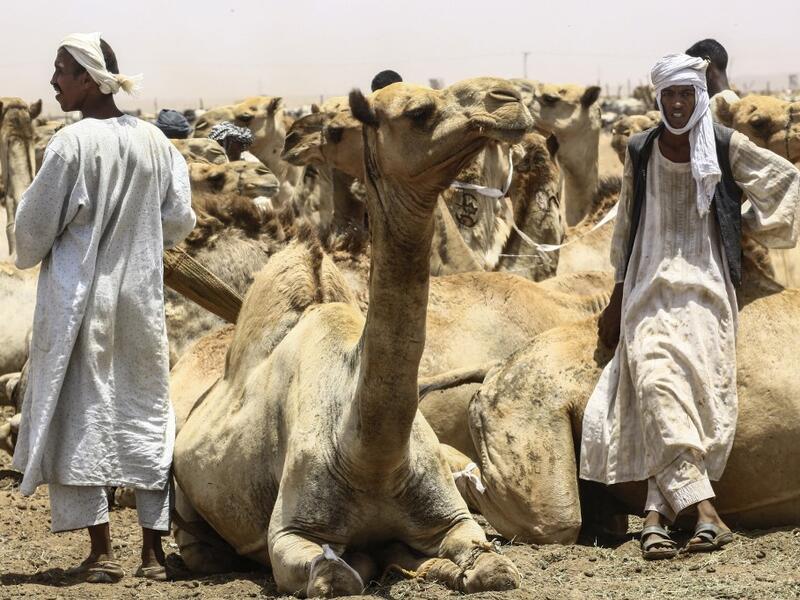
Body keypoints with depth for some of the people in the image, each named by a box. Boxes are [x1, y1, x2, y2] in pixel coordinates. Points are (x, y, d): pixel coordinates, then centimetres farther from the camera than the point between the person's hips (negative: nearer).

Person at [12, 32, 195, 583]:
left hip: (78, 295, -5)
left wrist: (30, 256, 13)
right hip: (140, 297, 5)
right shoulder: (154, 142, 0)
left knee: (80, 414, 3)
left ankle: (101, 551, -1)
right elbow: (179, 222, 5)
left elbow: (35, 224, -9)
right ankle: (154, 550, 10)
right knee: (146, 415, 10)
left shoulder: (72, 144, -15)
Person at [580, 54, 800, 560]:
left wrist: (751, 224, 12)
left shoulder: (725, 147, 1)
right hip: (651, 286, 1)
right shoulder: (641, 152, 8)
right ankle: (704, 509, -36)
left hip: (705, 286, -1)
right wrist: (618, 298, 17)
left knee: (698, 388, -18)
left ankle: (656, 517, -23)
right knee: (657, 382, -24)